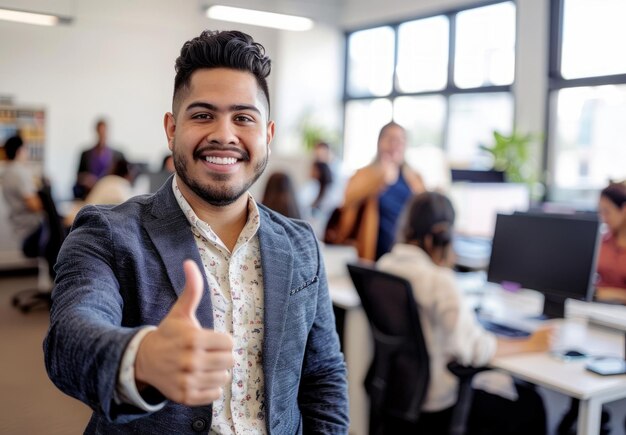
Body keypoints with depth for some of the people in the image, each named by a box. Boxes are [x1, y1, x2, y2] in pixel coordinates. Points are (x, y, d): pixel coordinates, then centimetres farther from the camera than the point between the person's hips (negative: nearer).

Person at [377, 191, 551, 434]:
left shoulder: (384, 265, -4)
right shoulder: (438, 280, -27)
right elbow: (473, 348, -25)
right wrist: (530, 344, -13)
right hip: (436, 401, -8)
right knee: (531, 405, 14)